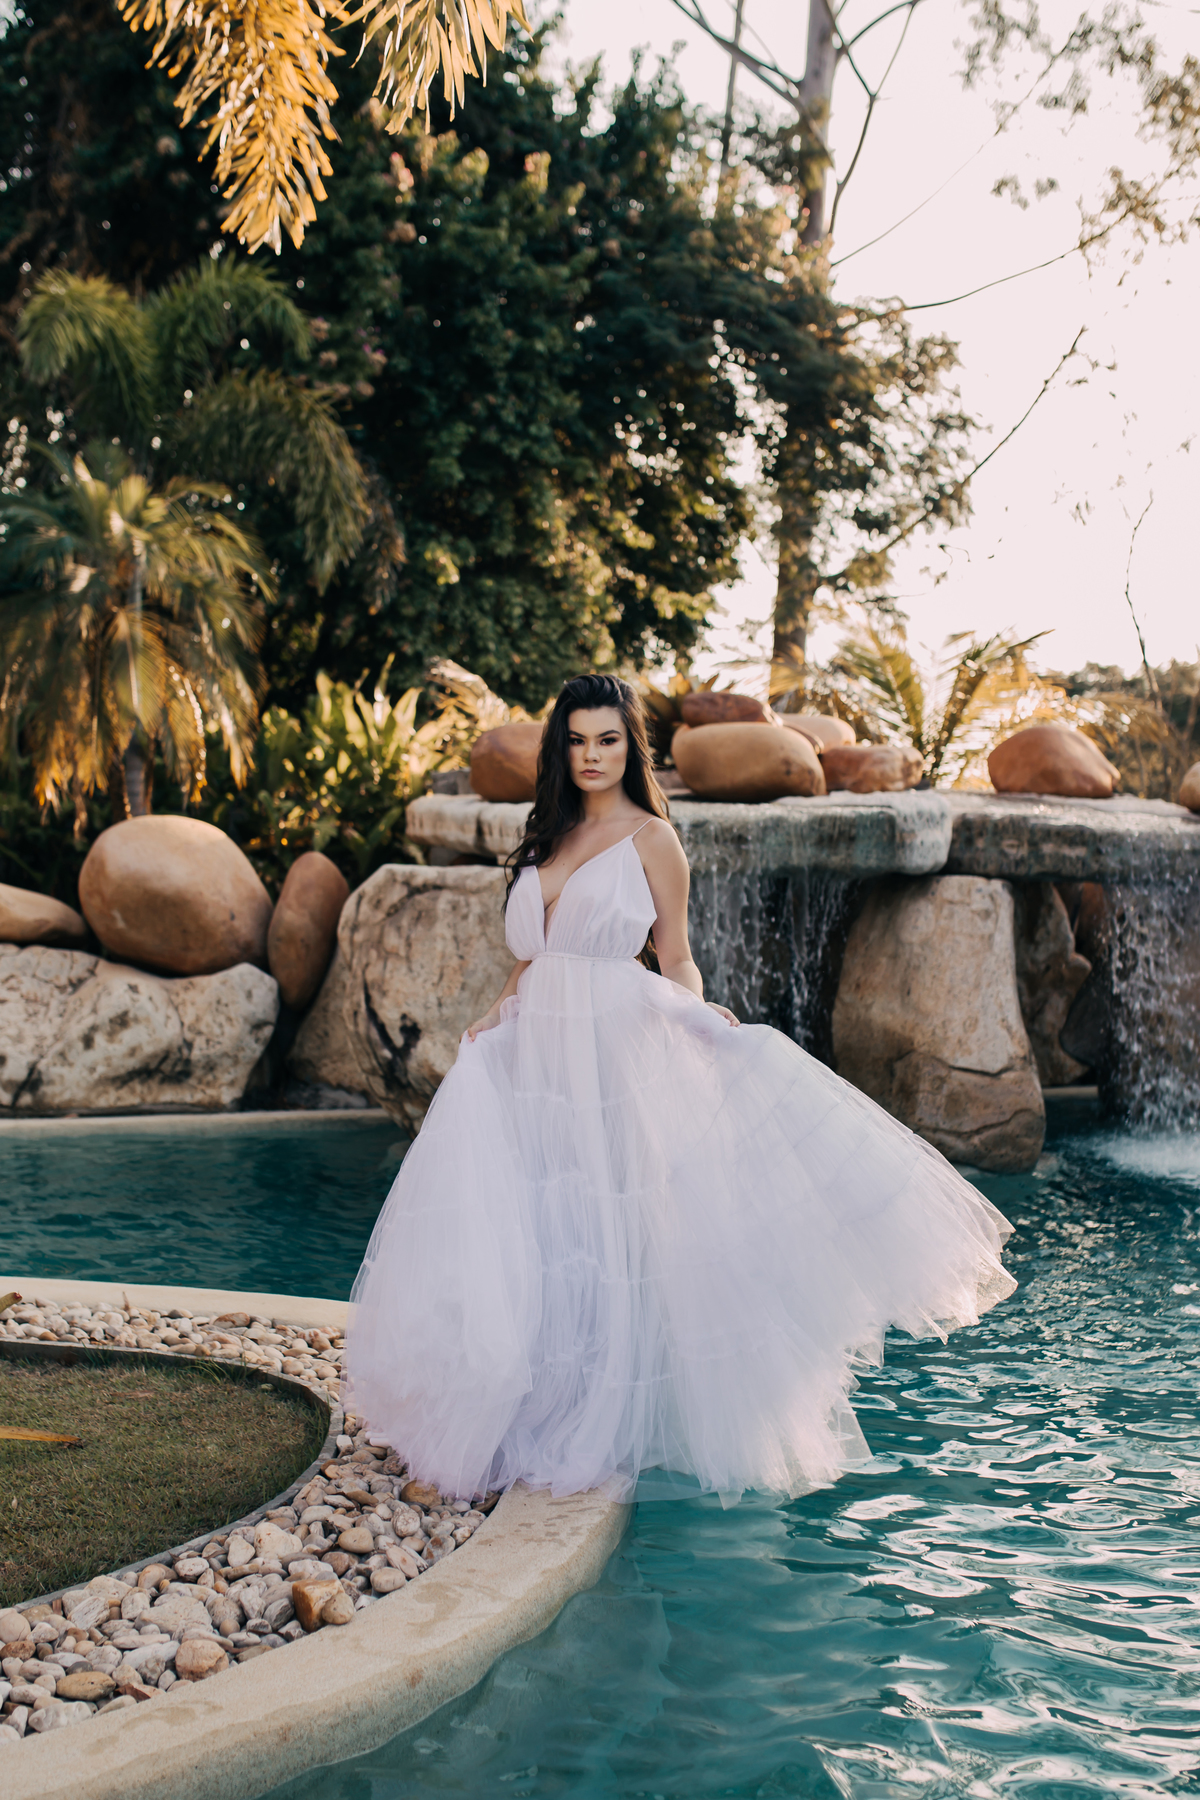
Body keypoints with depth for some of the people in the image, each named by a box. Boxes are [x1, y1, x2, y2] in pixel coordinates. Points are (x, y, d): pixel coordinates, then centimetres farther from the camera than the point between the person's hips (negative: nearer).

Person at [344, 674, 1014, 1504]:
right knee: (529, 1241, 3)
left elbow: (676, 958, 0)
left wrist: (697, 1010, -18)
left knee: (601, 1243, -3)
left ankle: (599, 1441, 9)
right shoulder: (550, 837, 15)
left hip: (615, 1053, -5)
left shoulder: (651, 837, 0)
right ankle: (541, 1425, 16)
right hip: (535, 1051, 5)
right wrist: (496, 1013, 6)